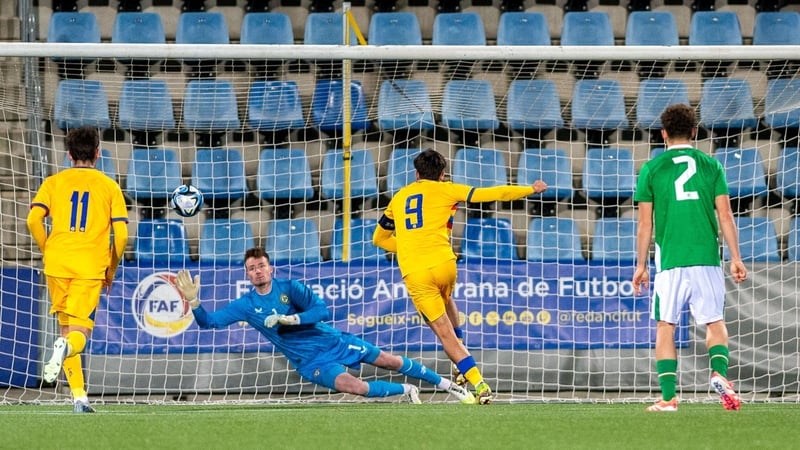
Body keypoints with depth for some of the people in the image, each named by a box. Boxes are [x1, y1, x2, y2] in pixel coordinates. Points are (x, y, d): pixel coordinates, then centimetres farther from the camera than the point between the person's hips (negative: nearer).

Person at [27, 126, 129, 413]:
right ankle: (66, 347, -39)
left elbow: (34, 220, -6)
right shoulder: (109, 186, 8)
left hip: (58, 263, 1)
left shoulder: (53, 182, 9)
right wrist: (111, 271, 14)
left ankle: (79, 396, 9)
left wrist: (47, 251, 9)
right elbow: (121, 235, 1)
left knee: (66, 328, 14)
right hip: (91, 266, -1)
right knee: (79, 332, -2)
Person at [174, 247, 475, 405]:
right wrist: (193, 300, -27)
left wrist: (290, 318, -30)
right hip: (310, 360, -1)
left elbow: (322, 311, -16)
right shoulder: (246, 305, -5)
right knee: (350, 385, -28)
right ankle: (406, 392, -8)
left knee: (388, 361, 4)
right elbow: (208, 321, -9)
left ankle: (446, 384, 19)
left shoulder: (290, 288, -8)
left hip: (331, 340, 1)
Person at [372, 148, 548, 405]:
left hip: (413, 274, 0)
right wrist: (530, 190, 23)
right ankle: (463, 367, 28)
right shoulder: (445, 190, 11)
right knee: (445, 300, 34)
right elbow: (492, 194, 11)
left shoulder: (399, 198, 20)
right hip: (443, 264, 0)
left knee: (445, 333, 2)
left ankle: (479, 384, -11)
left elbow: (379, 238, 30)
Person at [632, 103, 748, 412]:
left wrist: (641, 265, 10)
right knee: (715, 322, 11)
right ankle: (720, 373, -15)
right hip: (707, 258, 1)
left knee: (665, 326, 6)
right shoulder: (710, 166, 6)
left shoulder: (651, 169, 3)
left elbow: (645, 223, 3)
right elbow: (725, 216, 3)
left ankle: (668, 397, 0)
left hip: (670, 260, -1)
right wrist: (736, 258, 7)